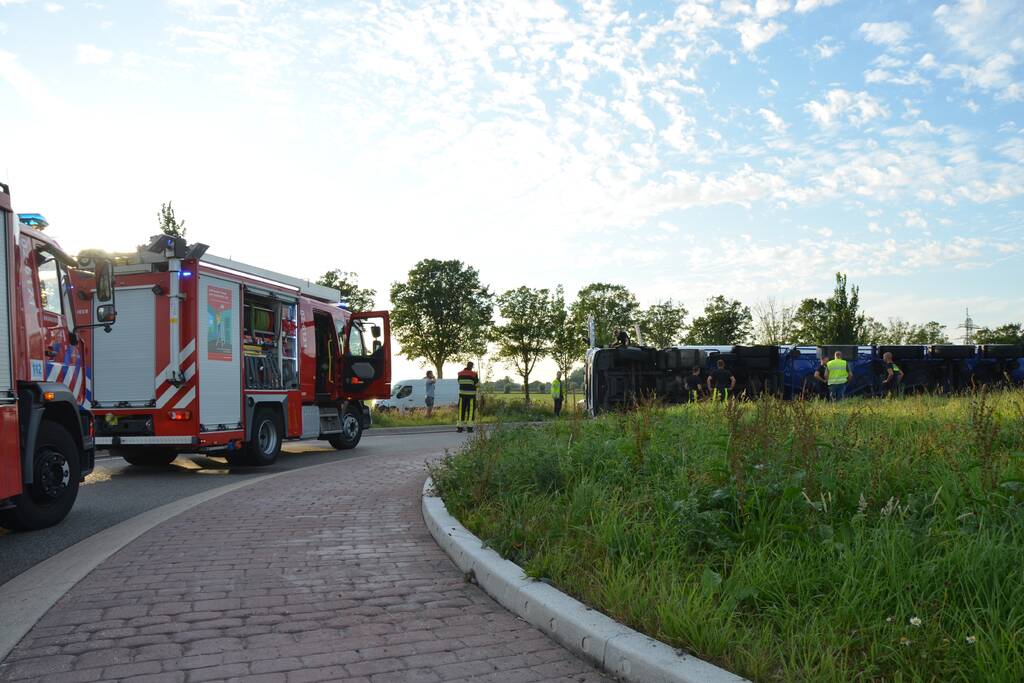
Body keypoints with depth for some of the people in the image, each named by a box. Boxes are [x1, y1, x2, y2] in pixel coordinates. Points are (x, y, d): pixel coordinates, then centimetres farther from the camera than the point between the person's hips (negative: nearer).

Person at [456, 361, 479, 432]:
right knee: (471, 410, 4)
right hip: (471, 395, -3)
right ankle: (469, 427, 1)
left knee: (461, 410, 7)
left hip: (462, 394, 3)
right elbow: (477, 384, -6)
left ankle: (460, 427, 6)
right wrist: (478, 380, 15)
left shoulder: (460, 374, 2)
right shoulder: (473, 374, -9)